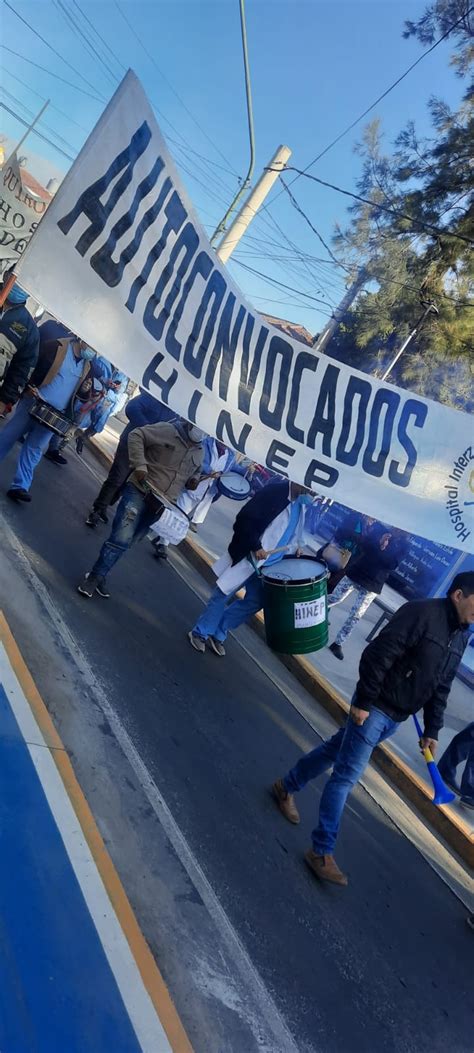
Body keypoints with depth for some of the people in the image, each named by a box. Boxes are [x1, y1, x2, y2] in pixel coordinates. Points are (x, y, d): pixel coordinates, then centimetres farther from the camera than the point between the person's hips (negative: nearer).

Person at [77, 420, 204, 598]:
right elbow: (136, 435, -9)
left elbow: (196, 471, 26)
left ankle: (99, 576, 22)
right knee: (121, 539, -13)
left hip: (160, 505, 6)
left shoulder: (201, 452, 8)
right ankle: (94, 577, 1)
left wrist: (194, 480, 2)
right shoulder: (170, 430, -10)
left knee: (127, 542, 10)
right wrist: (140, 465, -19)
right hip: (139, 492, -6)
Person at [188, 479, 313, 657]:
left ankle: (217, 634, 20)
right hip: (246, 556, -7)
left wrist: (294, 546, 5)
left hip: (266, 564, 8)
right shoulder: (275, 491, -19)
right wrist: (256, 547, -26)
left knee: (255, 601, 6)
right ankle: (199, 633, 19)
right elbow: (245, 519, -23)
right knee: (223, 595, 1)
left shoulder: (300, 502, 5)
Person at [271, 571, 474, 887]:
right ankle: (322, 852, 6)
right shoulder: (422, 612, -21)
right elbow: (378, 655, -23)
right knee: (347, 776, -3)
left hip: (396, 718, 8)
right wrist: (363, 702, -23)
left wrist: (432, 730, 12)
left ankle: (286, 787, 41)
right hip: (374, 708, -8)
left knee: (335, 751, 22)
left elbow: (441, 688, 14)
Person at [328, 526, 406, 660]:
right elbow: (361, 544, -7)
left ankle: (338, 643, 9)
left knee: (355, 616, 0)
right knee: (334, 598, 12)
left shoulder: (401, 545, -1)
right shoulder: (379, 528, 3)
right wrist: (378, 542, -21)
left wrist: (384, 548, -23)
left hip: (371, 586, -1)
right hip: (354, 573, 1)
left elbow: (391, 565, -13)